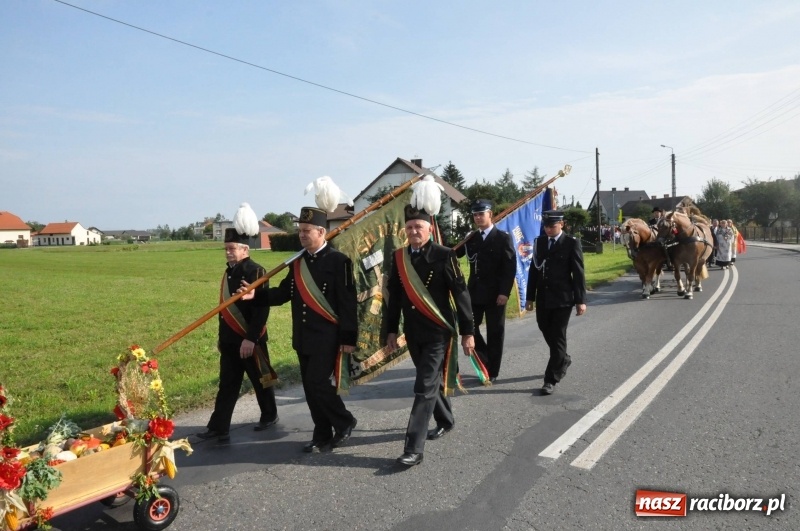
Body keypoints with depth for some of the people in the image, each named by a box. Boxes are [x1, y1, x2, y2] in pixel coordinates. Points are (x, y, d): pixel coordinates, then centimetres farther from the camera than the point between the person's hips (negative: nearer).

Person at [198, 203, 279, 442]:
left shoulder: (255, 272, -16)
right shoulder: (229, 272, 10)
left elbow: (261, 308, -22)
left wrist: (250, 339, -25)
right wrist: (222, 337, 18)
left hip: (250, 340, -7)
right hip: (230, 340, 7)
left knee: (260, 380, 10)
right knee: (227, 384, 7)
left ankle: (269, 415, 30)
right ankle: (218, 427, 9)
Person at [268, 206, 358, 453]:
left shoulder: (338, 261, -11)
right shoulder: (298, 262, 10)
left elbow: (348, 302, -13)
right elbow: (284, 293, 11)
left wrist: (348, 338, -15)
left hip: (327, 337, -7)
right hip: (303, 337, 7)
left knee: (317, 382, -10)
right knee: (310, 386, 11)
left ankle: (344, 422, 13)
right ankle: (322, 435, 24)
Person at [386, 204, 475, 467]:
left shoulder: (444, 255, -11)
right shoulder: (399, 257, 4)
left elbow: (461, 293, -9)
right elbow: (394, 296, 9)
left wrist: (467, 331, -9)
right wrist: (391, 331, 9)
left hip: (439, 332, -5)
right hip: (413, 332, 5)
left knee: (425, 387, -7)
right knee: (431, 381, 20)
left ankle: (414, 448, -5)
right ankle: (445, 420, 43)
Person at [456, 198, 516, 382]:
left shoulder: (503, 238, -4)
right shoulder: (471, 238, 11)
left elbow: (510, 267, -10)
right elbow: (454, 254, 8)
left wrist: (504, 292, -18)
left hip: (495, 294, -4)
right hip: (474, 292, 5)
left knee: (494, 334, 4)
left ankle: (492, 372, 16)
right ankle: (486, 362, 23)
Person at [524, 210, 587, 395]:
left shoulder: (571, 243, -5)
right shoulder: (539, 242, 8)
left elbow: (578, 274, -7)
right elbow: (533, 270, 10)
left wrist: (581, 300, -11)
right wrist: (530, 296, 9)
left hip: (563, 299, -5)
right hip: (543, 298, 5)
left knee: (558, 337, -1)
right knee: (547, 333, 15)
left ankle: (551, 379, 4)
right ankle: (563, 359, 42)